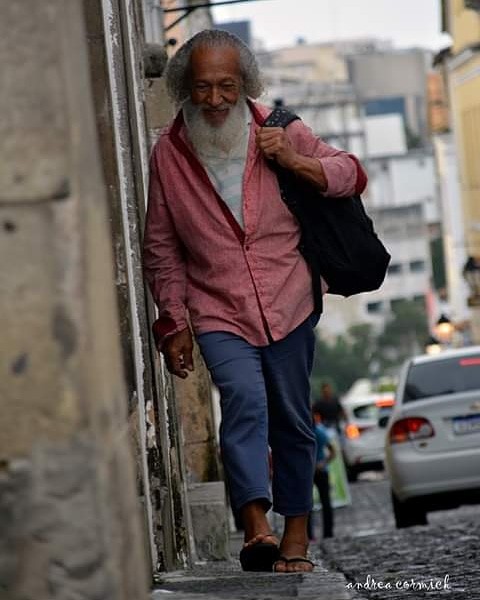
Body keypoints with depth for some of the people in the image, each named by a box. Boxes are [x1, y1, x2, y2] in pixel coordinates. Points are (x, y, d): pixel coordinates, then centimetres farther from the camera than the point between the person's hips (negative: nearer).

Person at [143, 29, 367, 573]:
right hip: (217, 313, -2)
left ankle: (296, 534, 22)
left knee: (292, 421, 8)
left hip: (287, 304, 2)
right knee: (245, 400, -24)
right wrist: (173, 323, 4)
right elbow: (161, 250, 6)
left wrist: (294, 161, -10)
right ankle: (257, 528, -34)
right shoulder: (168, 153, 0)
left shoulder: (279, 132, 1)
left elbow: (350, 175, 8)